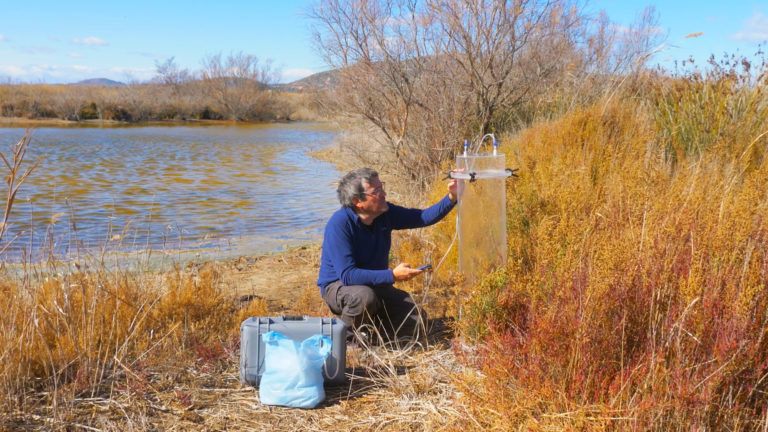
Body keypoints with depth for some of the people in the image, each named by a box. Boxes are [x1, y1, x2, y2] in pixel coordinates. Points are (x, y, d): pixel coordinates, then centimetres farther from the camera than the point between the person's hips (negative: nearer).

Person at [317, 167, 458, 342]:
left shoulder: (385, 213, -7)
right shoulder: (339, 223, -27)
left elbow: (424, 217, -1)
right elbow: (347, 275, -32)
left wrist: (451, 197, -17)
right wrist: (393, 275, -35)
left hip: (375, 284, 6)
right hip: (339, 286, -6)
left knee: (415, 322, -7)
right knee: (365, 297, -40)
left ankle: (369, 320, 18)